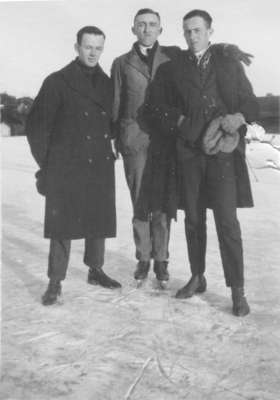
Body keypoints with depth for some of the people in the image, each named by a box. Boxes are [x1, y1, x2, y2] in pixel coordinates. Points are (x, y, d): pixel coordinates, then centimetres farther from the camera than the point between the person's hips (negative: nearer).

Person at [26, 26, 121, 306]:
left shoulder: (107, 84, 11)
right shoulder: (57, 82, -2)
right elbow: (36, 125, -1)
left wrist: (108, 151, 8)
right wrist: (45, 163, -2)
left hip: (101, 167, 4)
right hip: (66, 168, -4)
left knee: (99, 221, 11)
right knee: (62, 224, -1)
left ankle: (95, 270, 27)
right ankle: (55, 282, 7)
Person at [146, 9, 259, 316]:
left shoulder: (230, 64, 11)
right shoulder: (172, 69, 12)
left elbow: (250, 104, 11)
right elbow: (155, 106, 8)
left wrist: (239, 117, -10)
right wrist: (181, 122, -7)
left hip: (223, 150, -2)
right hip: (188, 152, 2)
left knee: (227, 220, -8)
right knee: (193, 218, 10)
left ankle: (237, 291, -1)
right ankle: (197, 278, 25)